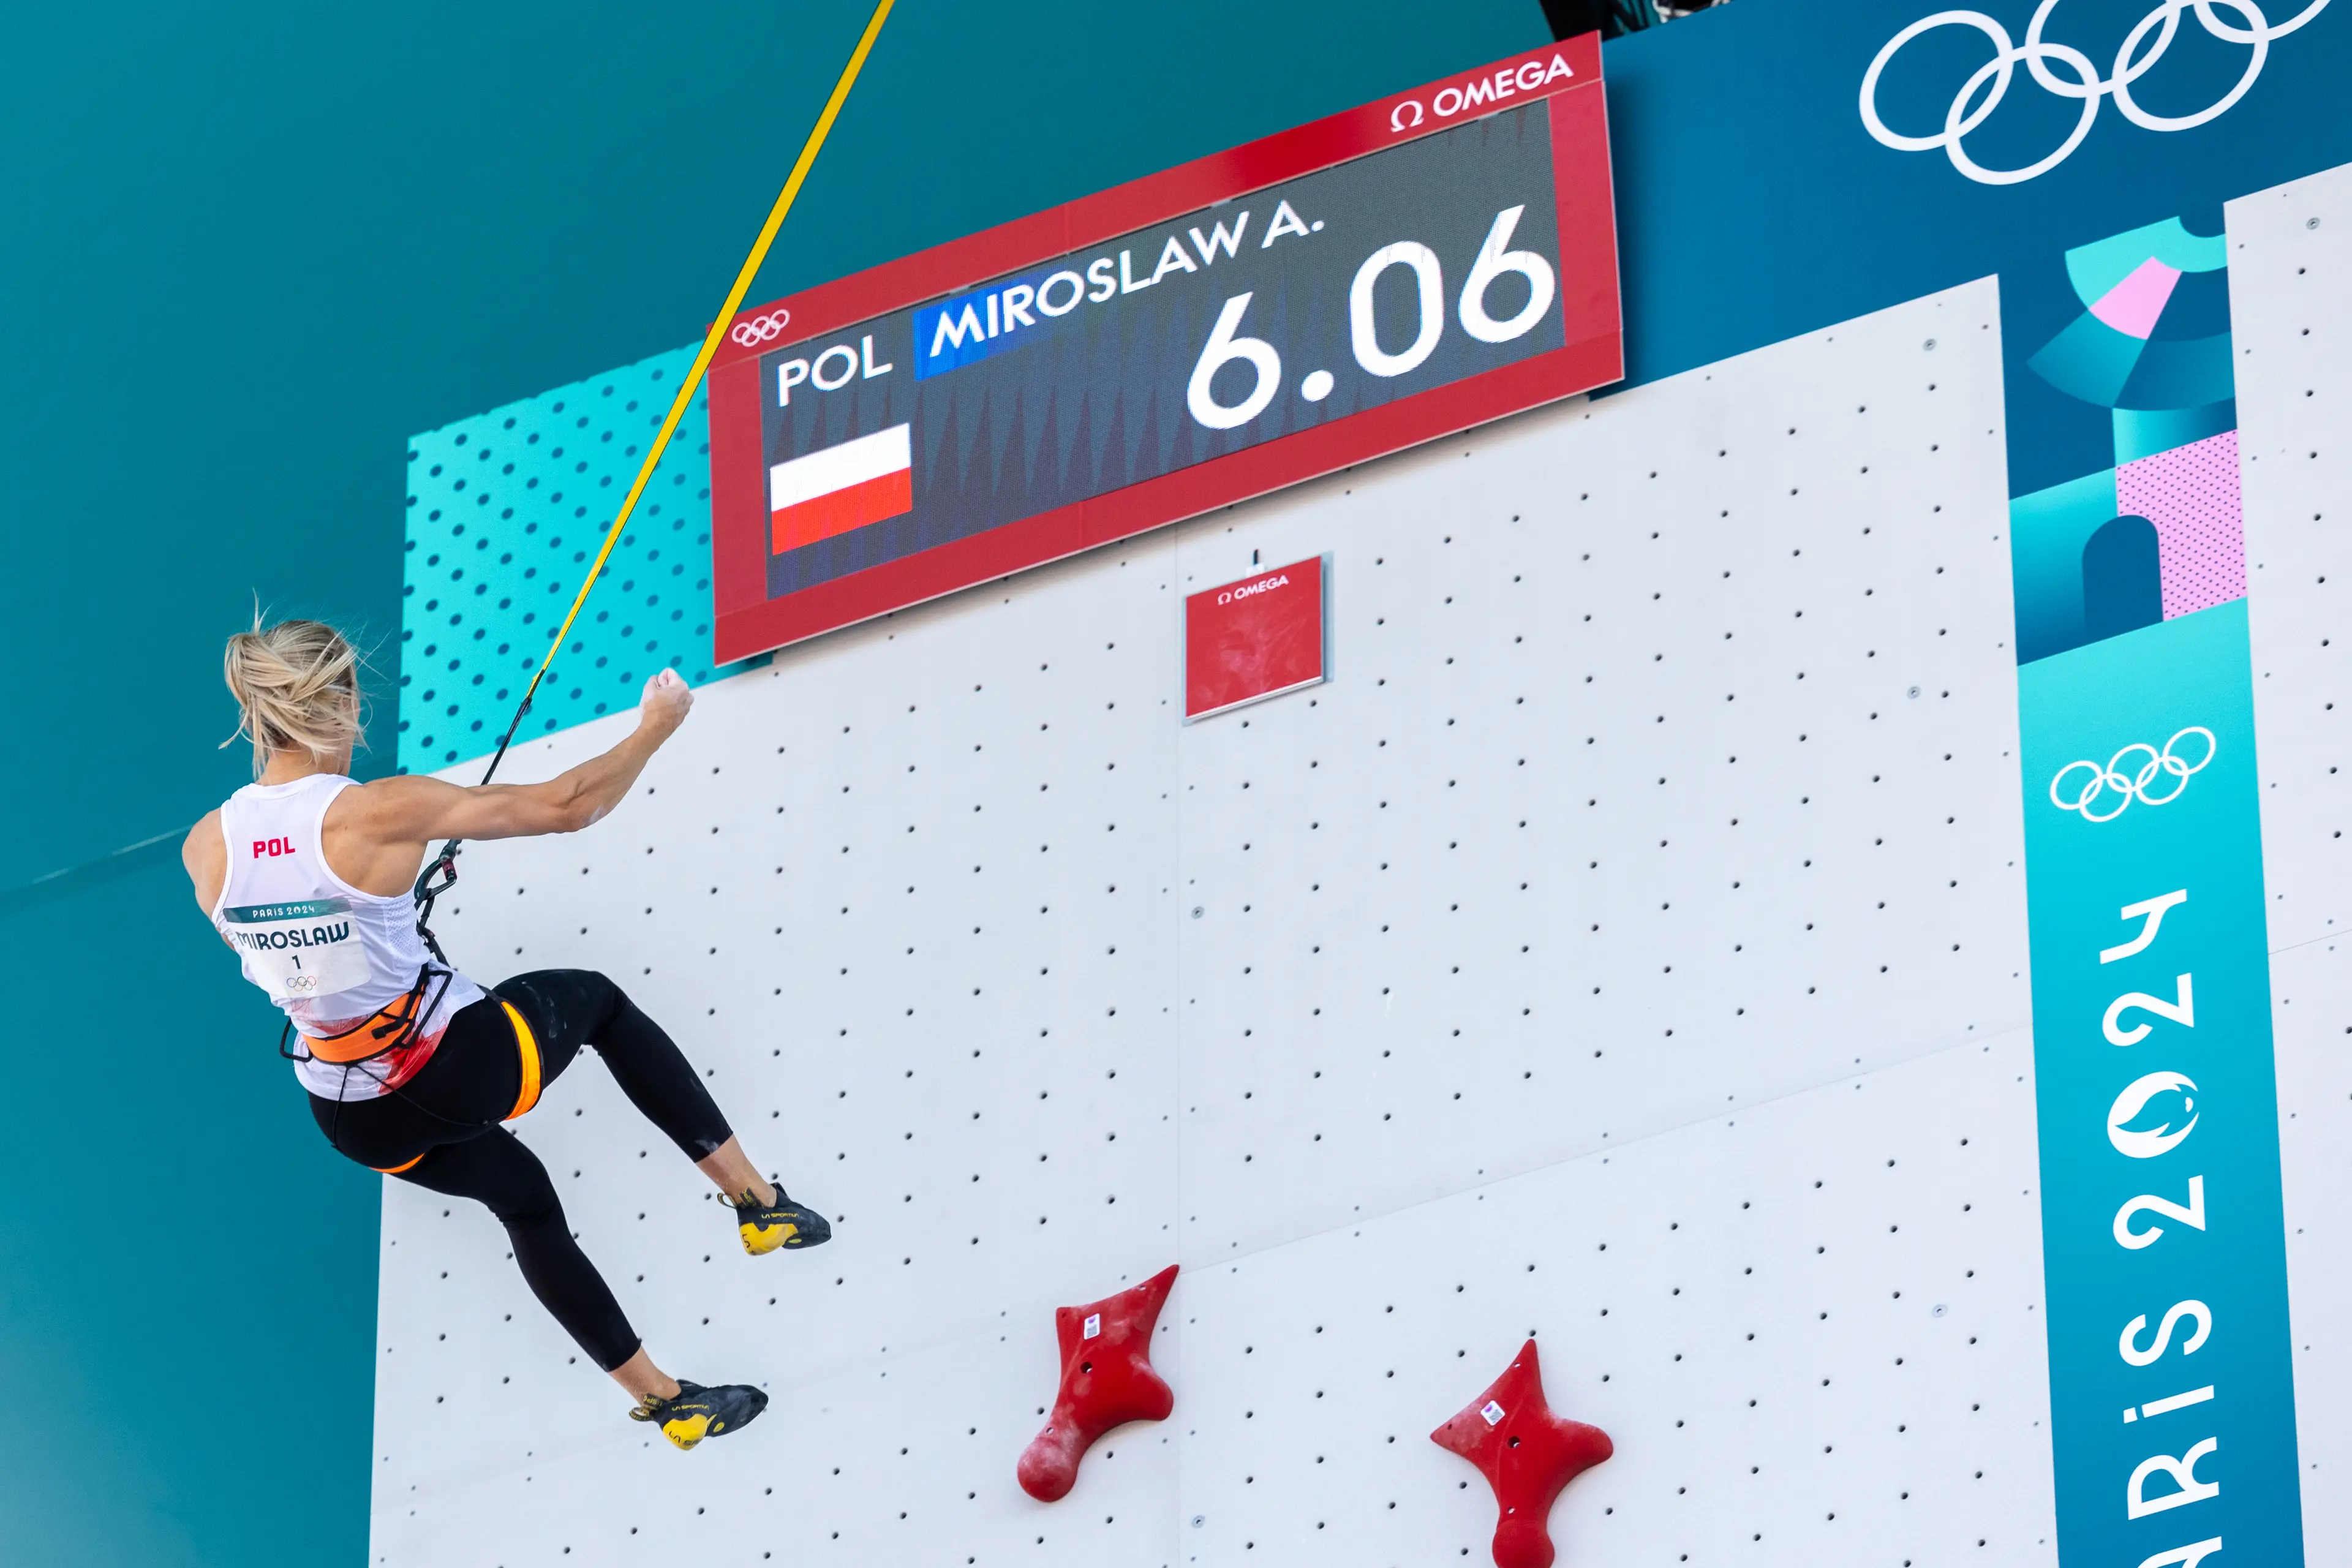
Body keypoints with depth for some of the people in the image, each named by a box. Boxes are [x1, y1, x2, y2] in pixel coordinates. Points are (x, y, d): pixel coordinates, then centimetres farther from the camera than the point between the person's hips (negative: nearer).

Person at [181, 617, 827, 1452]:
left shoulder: (208, 847, -9)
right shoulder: (379, 813, -24)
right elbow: (565, 806, -15)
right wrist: (656, 728, 1)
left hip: (357, 1120, 5)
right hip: (457, 1069, -5)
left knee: (522, 1196, 31)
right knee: (597, 999, 26)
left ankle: (659, 1396, 38)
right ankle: (756, 1197, 28)